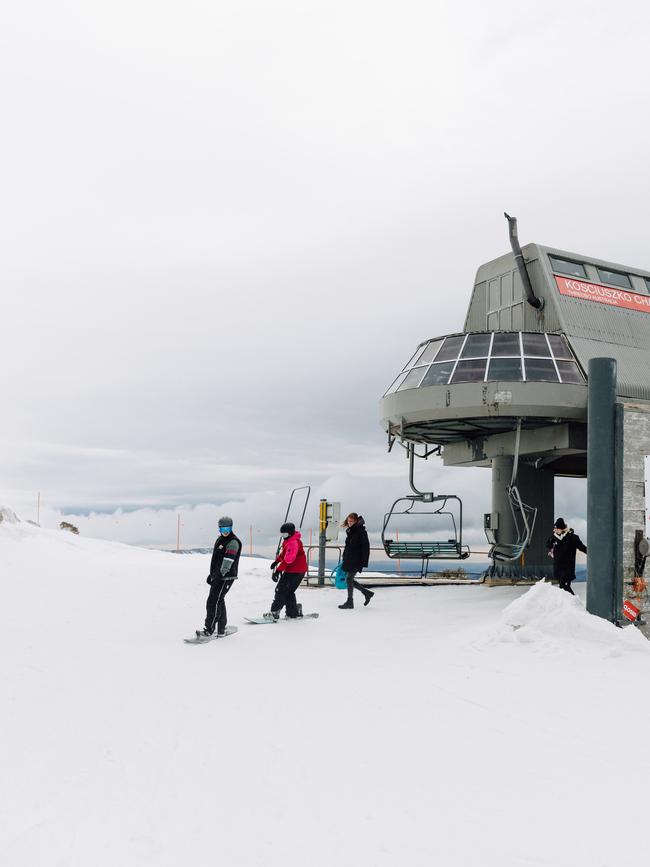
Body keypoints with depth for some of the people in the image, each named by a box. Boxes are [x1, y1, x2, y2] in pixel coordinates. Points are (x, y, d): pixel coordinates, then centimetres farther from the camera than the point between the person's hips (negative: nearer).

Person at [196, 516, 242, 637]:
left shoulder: (233, 542, -12)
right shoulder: (220, 540, 17)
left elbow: (228, 561, -21)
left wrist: (220, 575, -27)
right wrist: (212, 574, 23)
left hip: (226, 577, -9)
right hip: (217, 576, 9)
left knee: (213, 602, -13)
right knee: (219, 602, 12)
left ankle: (209, 630, -12)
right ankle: (221, 629, 19)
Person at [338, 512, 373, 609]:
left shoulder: (361, 532, -13)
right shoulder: (350, 531, 13)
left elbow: (366, 547, -15)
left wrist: (364, 562, -19)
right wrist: (344, 559, 21)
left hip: (356, 560, -9)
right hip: (349, 560, 9)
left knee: (349, 579, -5)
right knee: (350, 580, 10)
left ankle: (350, 602, 5)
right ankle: (367, 593, 23)